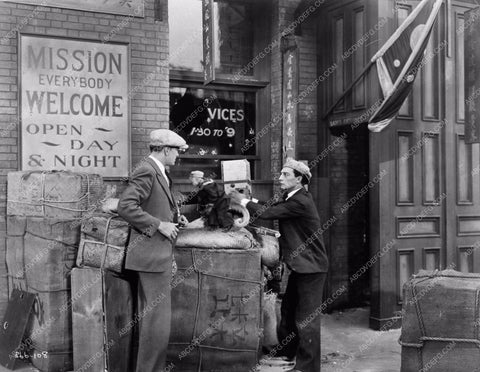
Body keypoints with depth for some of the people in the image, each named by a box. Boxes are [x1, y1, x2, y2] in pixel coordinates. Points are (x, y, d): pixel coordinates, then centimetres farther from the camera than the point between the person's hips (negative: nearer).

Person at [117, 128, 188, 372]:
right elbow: (125, 207, -24)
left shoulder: (157, 172, 15)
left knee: (149, 316, 18)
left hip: (159, 253, 11)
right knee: (158, 318, -6)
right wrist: (159, 224, -21)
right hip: (152, 252, -11)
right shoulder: (146, 171, -16)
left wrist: (174, 217, 12)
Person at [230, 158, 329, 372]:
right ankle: (285, 354, 33)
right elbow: (272, 210, 10)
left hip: (311, 267, -10)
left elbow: (267, 213, -23)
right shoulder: (292, 198, 11)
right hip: (301, 266, 10)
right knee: (288, 311, 19)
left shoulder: (300, 201, -21)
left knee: (306, 318, -4)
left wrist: (244, 201, -11)